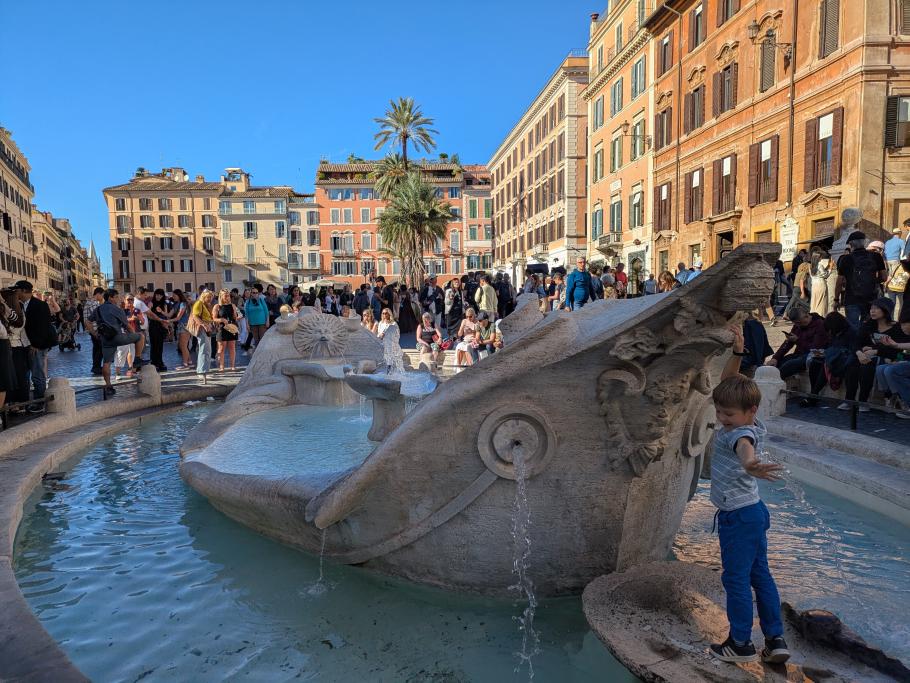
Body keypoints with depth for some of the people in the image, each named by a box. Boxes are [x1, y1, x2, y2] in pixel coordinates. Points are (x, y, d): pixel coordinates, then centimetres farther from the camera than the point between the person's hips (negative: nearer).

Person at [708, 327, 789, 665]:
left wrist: (750, 466, -75)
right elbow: (726, 383, 10)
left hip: (737, 517, -10)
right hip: (754, 511, 10)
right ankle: (776, 640, 25)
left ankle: (741, 643, 17)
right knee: (760, 575, 16)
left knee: (735, 579, 4)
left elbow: (745, 447, -54)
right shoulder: (742, 422, 0)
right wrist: (737, 353, 1)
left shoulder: (739, 434, -26)